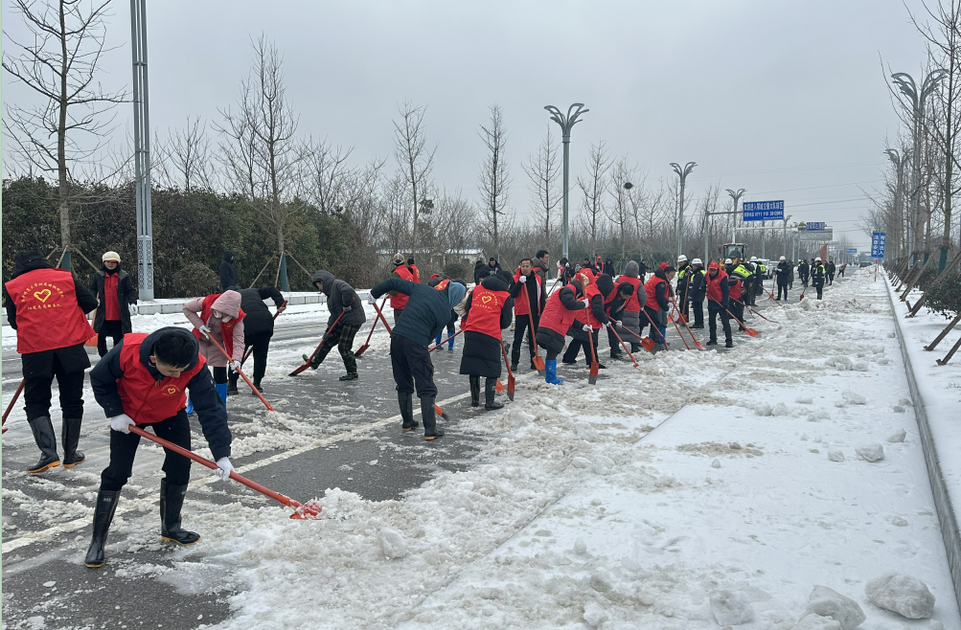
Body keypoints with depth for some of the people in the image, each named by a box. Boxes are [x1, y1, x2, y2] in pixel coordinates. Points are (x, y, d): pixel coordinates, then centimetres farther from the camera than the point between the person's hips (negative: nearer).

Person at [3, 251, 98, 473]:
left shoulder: (12, 286, 7)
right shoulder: (65, 277, 8)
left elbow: (13, 321, 10)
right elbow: (90, 302, 6)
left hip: (35, 352, -1)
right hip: (70, 348, 1)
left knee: (36, 403, 12)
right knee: (72, 402, 12)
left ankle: (48, 453, -2)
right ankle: (70, 455, 19)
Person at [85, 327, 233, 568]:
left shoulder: (194, 366, -36)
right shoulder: (128, 352, -38)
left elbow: (210, 408, -34)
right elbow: (100, 379, -16)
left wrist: (221, 454, -37)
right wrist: (115, 413, -19)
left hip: (170, 414, 1)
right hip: (127, 413, -1)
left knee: (180, 465, -4)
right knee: (117, 472, -4)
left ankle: (171, 527, 19)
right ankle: (97, 541, 11)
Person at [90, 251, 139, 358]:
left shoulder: (123, 276, 0)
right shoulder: (98, 275, 6)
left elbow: (131, 291, -2)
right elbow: (93, 289, 14)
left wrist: (132, 303, -18)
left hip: (119, 315, -1)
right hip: (103, 314, 1)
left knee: (119, 338, 7)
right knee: (100, 337, 2)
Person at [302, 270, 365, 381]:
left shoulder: (338, 284, -12)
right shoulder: (330, 292, 19)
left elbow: (348, 291, -35)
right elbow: (334, 313, 19)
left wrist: (346, 305, -23)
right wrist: (329, 329, 14)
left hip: (353, 319, -10)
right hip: (342, 320, 10)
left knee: (344, 347, -7)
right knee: (328, 340, 18)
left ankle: (352, 373, 5)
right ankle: (315, 362, 33)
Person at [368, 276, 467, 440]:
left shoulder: (422, 289, 9)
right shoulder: (446, 314, 2)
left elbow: (393, 283, 12)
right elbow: (431, 335, 5)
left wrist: (374, 293, 26)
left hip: (397, 336, 5)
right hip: (416, 344, -5)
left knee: (403, 383, 19)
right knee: (426, 388, 5)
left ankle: (407, 422, 32)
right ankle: (430, 430, 3)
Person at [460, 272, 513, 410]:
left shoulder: (477, 289, 14)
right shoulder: (505, 296, 4)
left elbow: (467, 309, 18)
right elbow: (506, 322, 8)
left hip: (471, 333, 4)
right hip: (491, 336, -4)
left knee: (473, 366, 15)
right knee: (492, 370, 7)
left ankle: (475, 399, 24)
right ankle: (489, 402, 7)